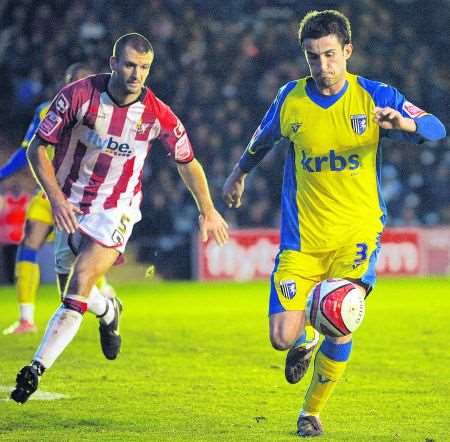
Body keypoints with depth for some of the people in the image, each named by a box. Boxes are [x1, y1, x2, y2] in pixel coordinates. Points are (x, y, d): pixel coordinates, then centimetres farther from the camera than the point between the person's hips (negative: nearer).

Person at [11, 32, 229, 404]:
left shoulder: (158, 115, -13)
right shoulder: (80, 95, -15)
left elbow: (188, 162, 5)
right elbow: (38, 148, -9)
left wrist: (208, 212, 14)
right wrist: (56, 198, -20)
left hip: (117, 209, -2)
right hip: (71, 203, 2)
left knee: (79, 289, -18)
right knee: (73, 293, 10)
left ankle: (37, 368, -16)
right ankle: (108, 311, 45)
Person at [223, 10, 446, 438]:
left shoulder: (374, 96, -5)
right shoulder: (290, 100, 0)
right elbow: (262, 139, 21)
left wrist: (404, 122, -37)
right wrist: (238, 174, 35)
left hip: (358, 232, -1)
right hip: (302, 237, 1)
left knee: (339, 331, -13)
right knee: (282, 337, -9)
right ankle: (305, 340, 31)